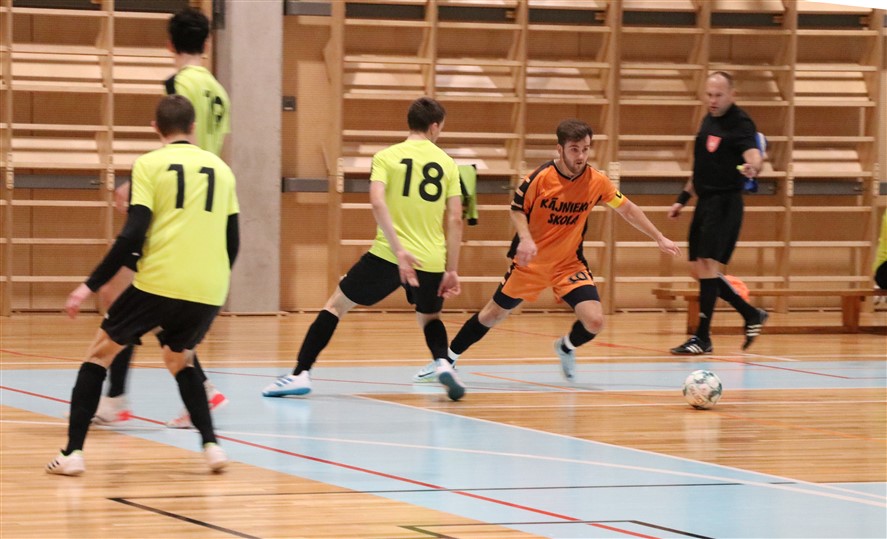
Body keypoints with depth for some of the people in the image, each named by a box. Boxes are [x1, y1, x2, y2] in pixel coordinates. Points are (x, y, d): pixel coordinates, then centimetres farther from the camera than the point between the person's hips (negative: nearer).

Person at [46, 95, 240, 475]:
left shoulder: (149, 165, 2)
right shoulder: (221, 169, 13)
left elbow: (133, 236, -8)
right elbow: (232, 242, 14)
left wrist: (91, 286, -2)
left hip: (159, 284, -4)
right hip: (208, 291, 4)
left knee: (99, 353, 14)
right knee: (180, 359, 30)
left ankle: (73, 452, 5)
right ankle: (211, 445, 13)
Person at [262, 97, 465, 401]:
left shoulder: (387, 157, 1)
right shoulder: (447, 163, 7)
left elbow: (377, 202, -16)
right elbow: (455, 220, 3)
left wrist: (399, 250, -20)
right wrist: (452, 270, 7)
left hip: (387, 255, -2)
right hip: (431, 261, 2)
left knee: (336, 305, 12)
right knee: (429, 319, 27)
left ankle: (301, 374, 4)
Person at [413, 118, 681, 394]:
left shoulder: (597, 182, -12)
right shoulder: (540, 178, -18)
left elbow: (627, 209, 3)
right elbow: (517, 209, -3)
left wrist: (659, 237, 5)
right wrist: (526, 239, -21)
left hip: (569, 265, 1)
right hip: (530, 262, -1)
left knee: (594, 321, -17)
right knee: (493, 314, 9)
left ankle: (566, 347, 18)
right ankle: (447, 359, 28)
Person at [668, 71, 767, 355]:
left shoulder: (740, 124, -12)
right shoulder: (708, 121, 14)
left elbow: (753, 153, -30)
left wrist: (753, 166, -53)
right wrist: (683, 197, 24)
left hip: (725, 202, -9)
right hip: (705, 202, 9)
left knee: (707, 263, -14)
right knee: (698, 268, 10)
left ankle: (703, 337, -10)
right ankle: (751, 315, 22)